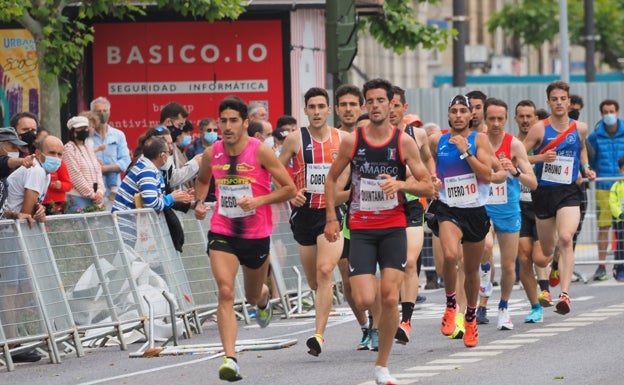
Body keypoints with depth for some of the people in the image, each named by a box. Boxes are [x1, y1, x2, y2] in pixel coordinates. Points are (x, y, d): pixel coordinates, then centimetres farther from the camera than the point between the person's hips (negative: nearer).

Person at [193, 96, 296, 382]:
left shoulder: (260, 152, -13)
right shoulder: (211, 154, -2)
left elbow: (289, 189, -9)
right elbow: (202, 180, 20)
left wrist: (259, 200, -22)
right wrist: (199, 201, 1)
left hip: (256, 234, -1)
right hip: (222, 232, 1)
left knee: (253, 296, 18)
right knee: (225, 292, -18)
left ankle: (263, 298, 58)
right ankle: (230, 358, -23)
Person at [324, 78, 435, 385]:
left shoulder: (404, 142, -3)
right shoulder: (352, 141, -1)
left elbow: (429, 188, 0)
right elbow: (332, 179, 13)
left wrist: (401, 184, -18)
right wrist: (331, 217, 5)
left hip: (393, 227, 0)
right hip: (361, 229, 0)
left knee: (389, 298, -8)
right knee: (364, 301, -14)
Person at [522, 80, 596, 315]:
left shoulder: (580, 128, 4)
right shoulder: (540, 129, -4)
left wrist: (585, 168, 11)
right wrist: (541, 157, -19)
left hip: (569, 192, 0)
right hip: (543, 192, 0)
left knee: (565, 239, -24)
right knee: (546, 249, 11)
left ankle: (565, 294, -30)